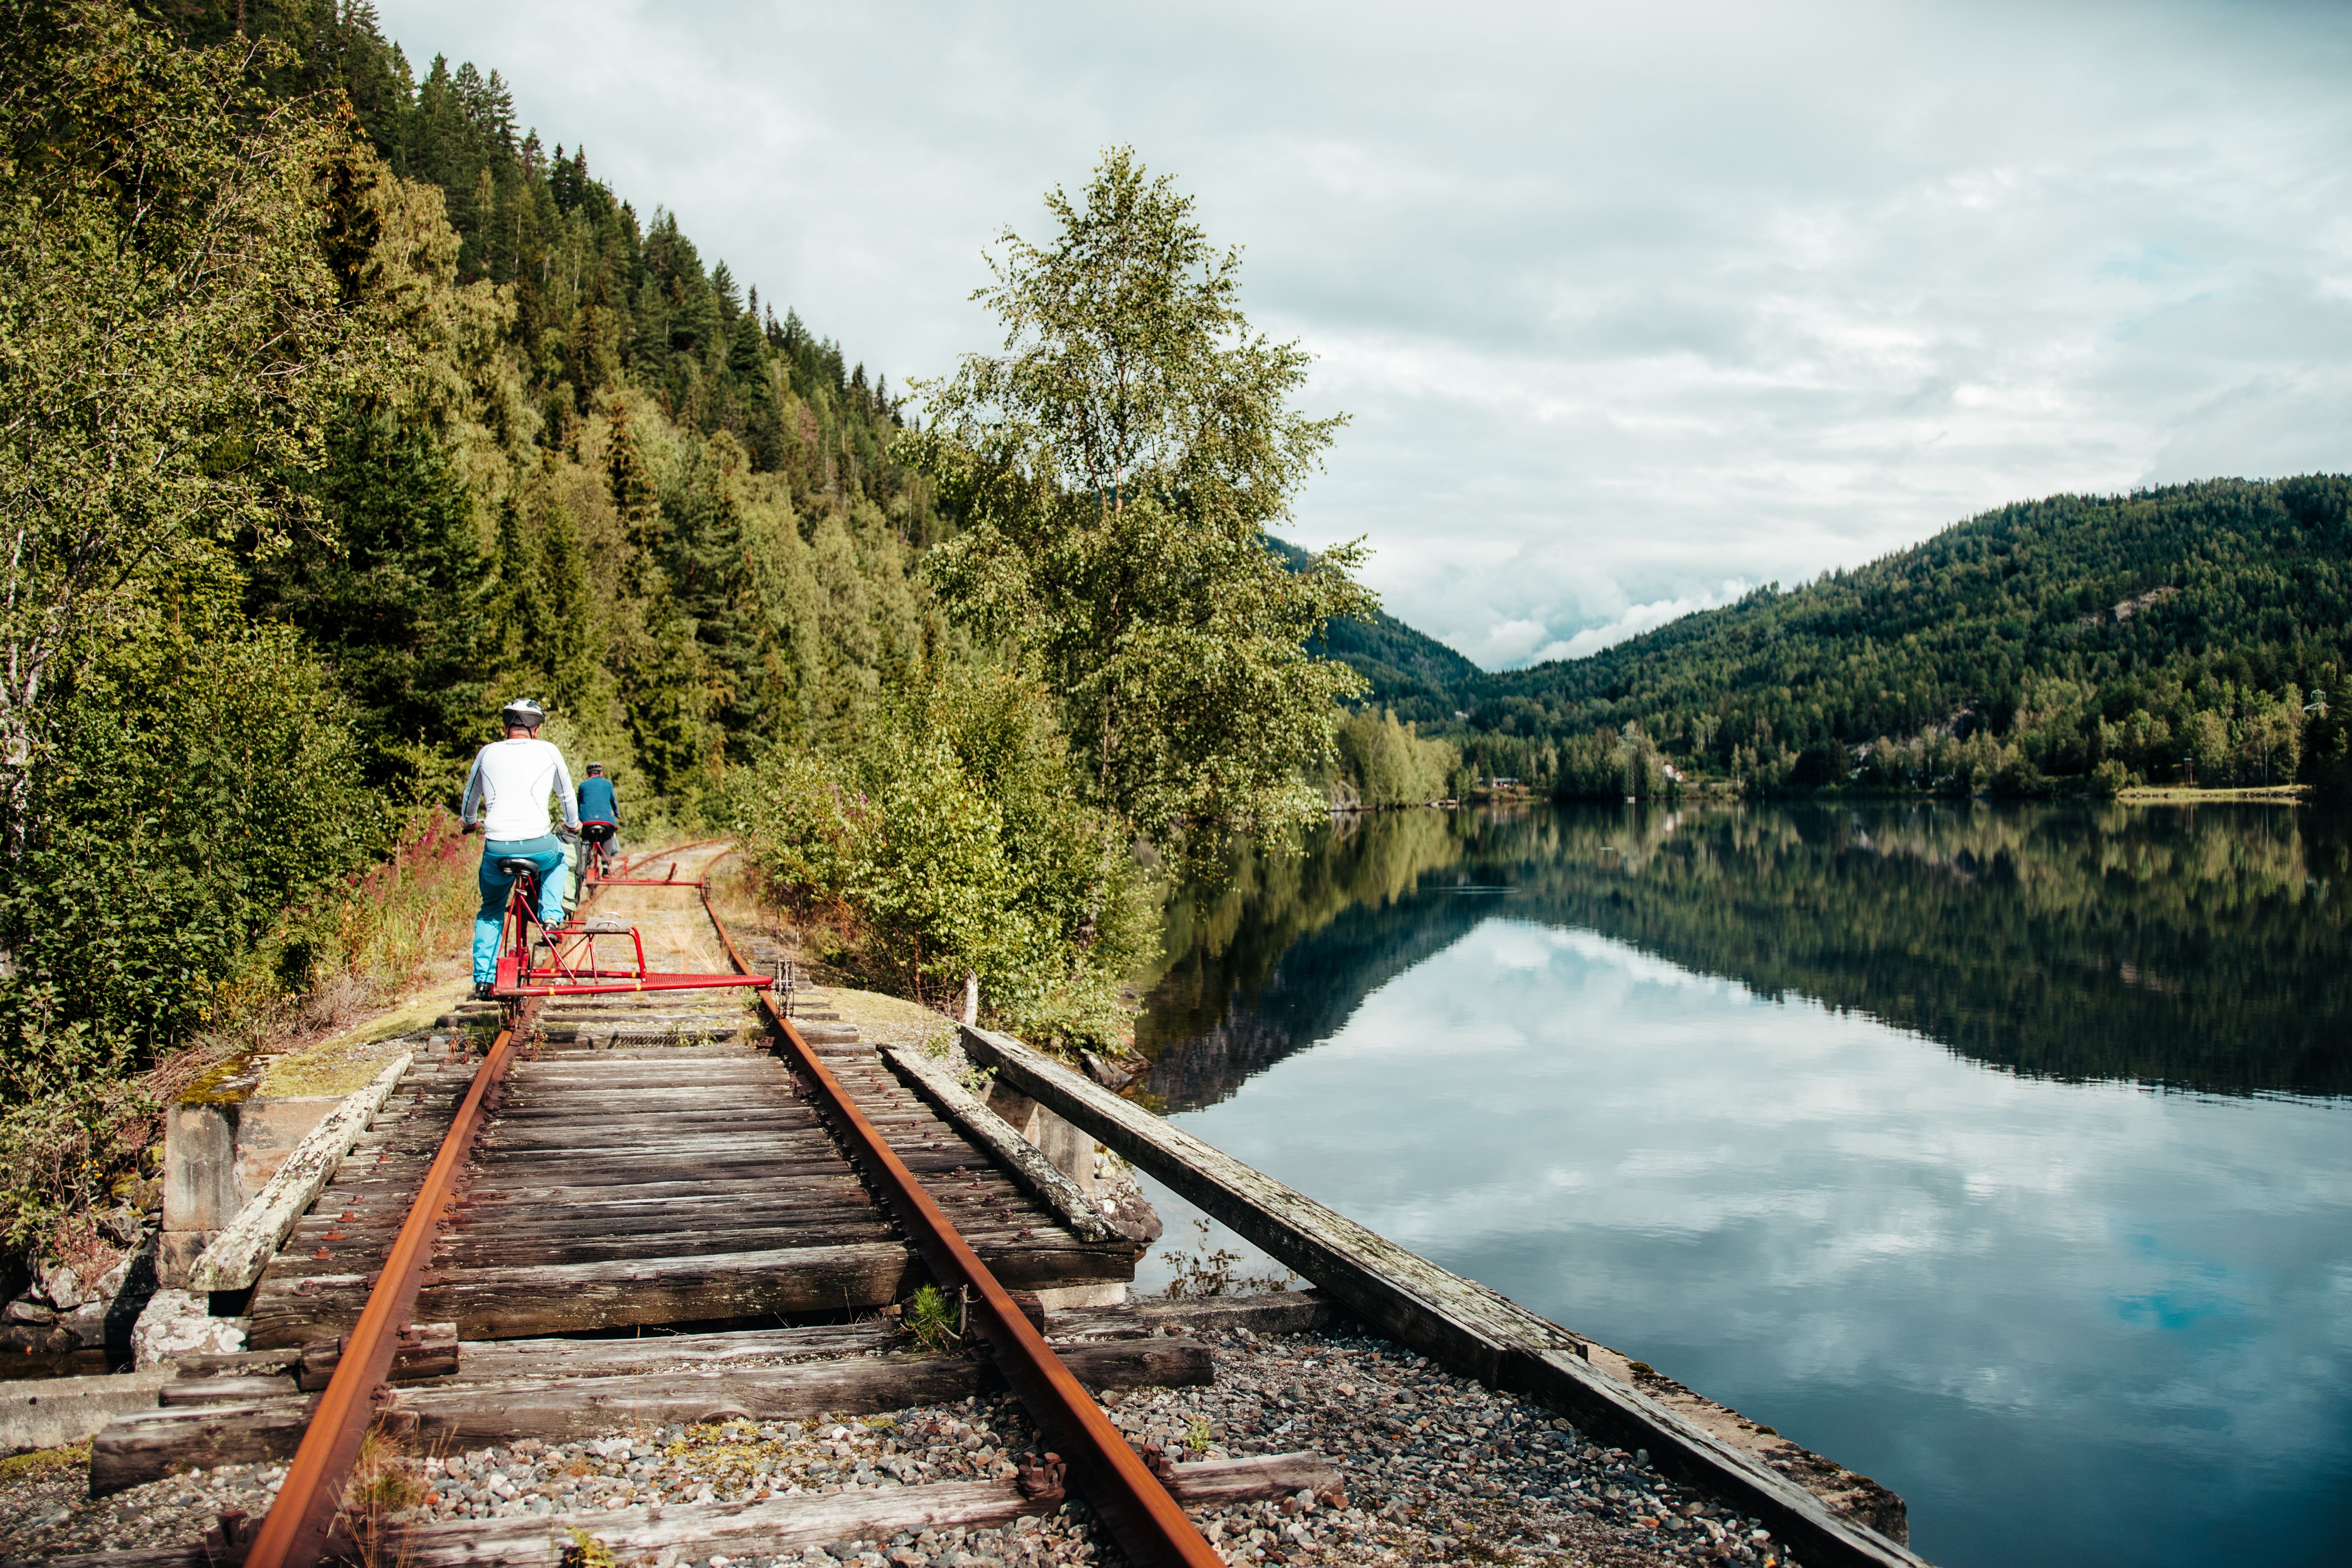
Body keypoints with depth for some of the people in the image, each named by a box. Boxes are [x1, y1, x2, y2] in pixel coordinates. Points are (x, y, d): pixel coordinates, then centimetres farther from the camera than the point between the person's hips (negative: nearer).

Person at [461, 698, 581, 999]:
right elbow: (566, 794, 22)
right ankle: (551, 917, 18)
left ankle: (484, 979, 14)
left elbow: (471, 797, 28)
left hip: (496, 847, 2)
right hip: (537, 844, -1)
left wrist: (470, 822, 50)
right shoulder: (548, 751, 9)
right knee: (558, 860, 35)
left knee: (490, 911, 23)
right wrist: (573, 825, 42)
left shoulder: (488, 753, 14)